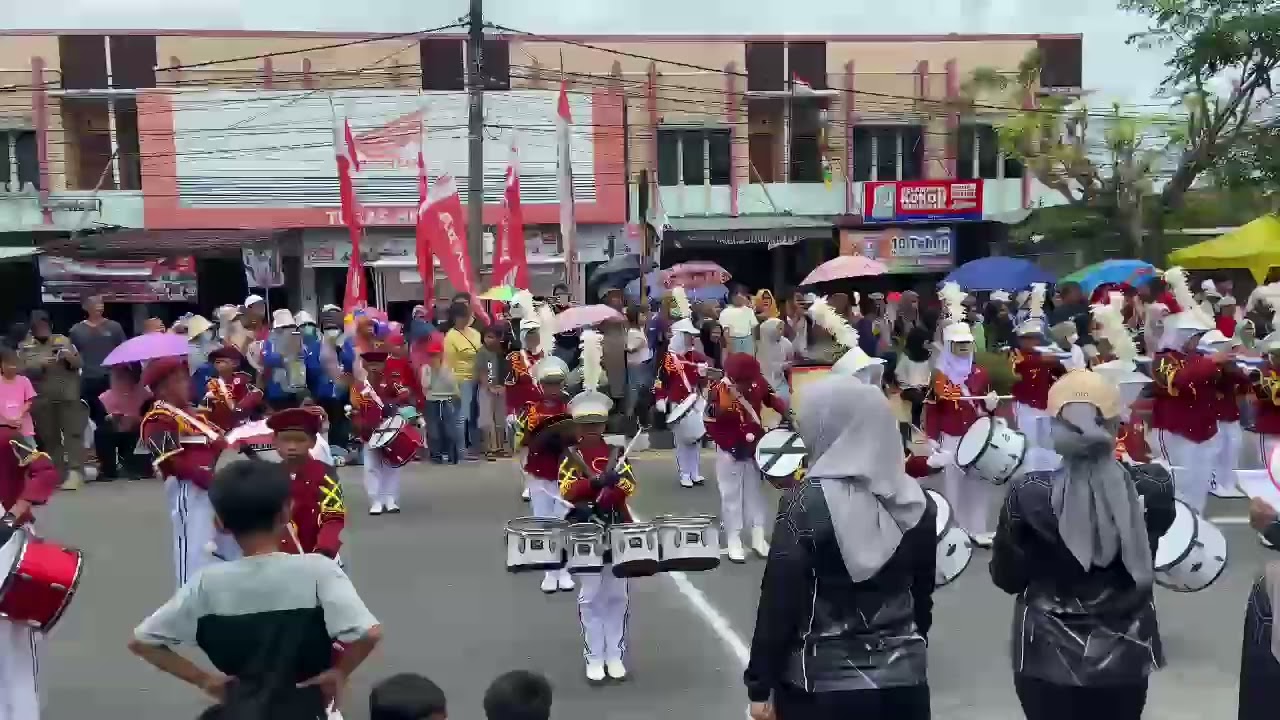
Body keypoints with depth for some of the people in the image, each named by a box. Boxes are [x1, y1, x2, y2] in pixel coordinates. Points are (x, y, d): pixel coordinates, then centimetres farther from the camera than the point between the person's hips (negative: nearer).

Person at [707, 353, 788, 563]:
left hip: (755, 447, 5)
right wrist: (731, 447, -27)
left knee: (756, 490, 14)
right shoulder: (718, 391, -23)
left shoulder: (758, 382, -12)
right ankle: (733, 541, 12)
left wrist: (786, 413, -13)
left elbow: (771, 398, 5)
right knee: (731, 494, 3)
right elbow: (711, 425, -21)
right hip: (729, 450, -5)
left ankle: (758, 537, 25)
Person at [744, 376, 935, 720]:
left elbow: (779, 601, -13)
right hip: (903, 678, 4)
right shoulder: (917, 501, -2)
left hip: (822, 684, -4)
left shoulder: (805, 502, -16)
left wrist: (760, 685, -5)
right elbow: (923, 594, 8)